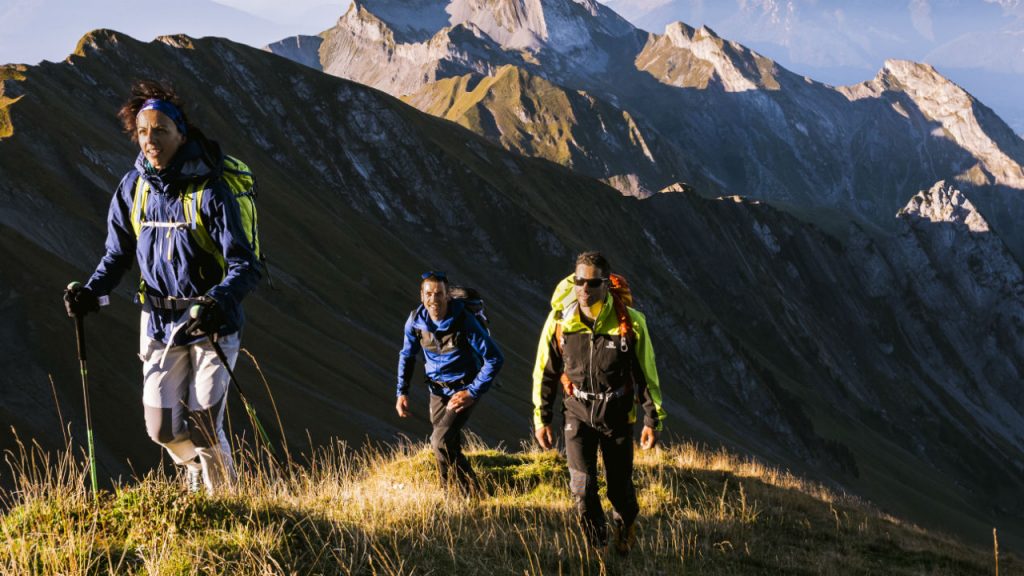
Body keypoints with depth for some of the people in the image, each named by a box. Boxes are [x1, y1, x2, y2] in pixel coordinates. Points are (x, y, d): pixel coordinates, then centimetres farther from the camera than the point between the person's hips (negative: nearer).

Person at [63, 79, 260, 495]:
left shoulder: (207, 191, -15)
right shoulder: (134, 187, -1)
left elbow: (244, 266, -19)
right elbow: (118, 254, 10)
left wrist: (217, 302, -36)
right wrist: (91, 291, -8)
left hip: (211, 322, -4)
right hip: (160, 322, 4)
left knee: (203, 427, -7)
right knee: (162, 428, 4)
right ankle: (196, 466, 38)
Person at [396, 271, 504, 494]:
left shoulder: (464, 322, -26)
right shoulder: (416, 320, -11)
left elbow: (495, 359, -22)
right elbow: (407, 356, 8)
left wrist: (472, 392, -21)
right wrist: (402, 392, 0)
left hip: (463, 389, -5)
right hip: (437, 389, 5)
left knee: (441, 441, -18)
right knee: (450, 445, 12)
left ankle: (469, 493, -3)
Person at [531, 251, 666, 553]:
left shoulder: (631, 323, -15)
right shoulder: (559, 321, -11)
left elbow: (647, 373, -4)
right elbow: (544, 372, 1)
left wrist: (653, 419, -1)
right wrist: (541, 418, 4)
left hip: (617, 416, 0)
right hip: (578, 414, 0)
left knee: (620, 487, 10)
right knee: (582, 488, -10)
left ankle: (626, 525, 44)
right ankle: (597, 546, 13)